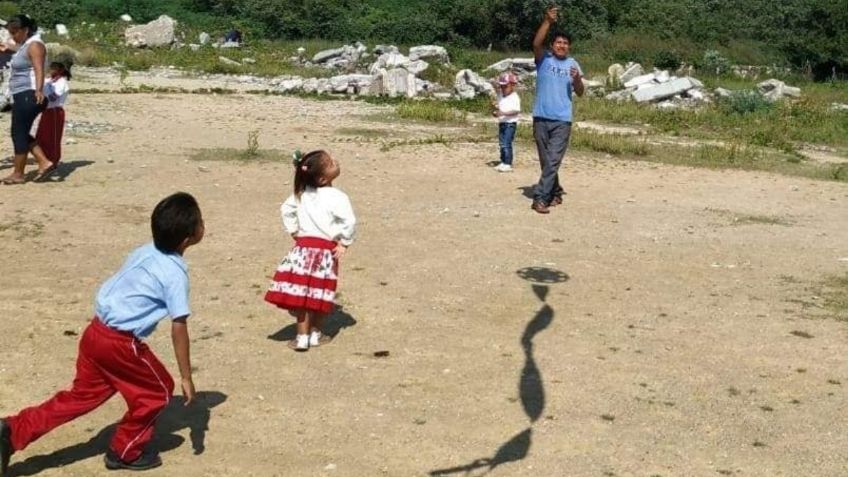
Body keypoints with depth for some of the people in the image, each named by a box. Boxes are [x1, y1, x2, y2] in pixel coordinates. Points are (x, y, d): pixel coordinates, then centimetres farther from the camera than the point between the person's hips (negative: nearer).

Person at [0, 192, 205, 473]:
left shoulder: (144, 252, 10)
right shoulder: (176, 273, -14)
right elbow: (178, 328, -14)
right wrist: (186, 377, -8)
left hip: (96, 331, 8)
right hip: (121, 342, -7)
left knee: (85, 395, 20)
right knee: (158, 390, 14)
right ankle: (125, 452, 25)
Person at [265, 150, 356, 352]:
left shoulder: (302, 193, 3)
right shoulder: (336, 197, -14)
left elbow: (286, 209, 15)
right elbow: (349, 221, -21)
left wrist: (294, 231, 19)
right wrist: (344, 243, -9)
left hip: (303, 247, 3)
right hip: (326, 250, -3)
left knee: (302, 291, 5)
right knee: (320, 293, 10)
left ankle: (302, 336, 5)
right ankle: (315, 334, 20)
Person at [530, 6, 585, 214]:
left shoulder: (573, 65, 7)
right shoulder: (544, 59, 2)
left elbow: (580, 93, 6)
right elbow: (536, 43, -19)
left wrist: (577, 79, -15)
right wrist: (548, 21, -29)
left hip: (562, 120, 0)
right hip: (541, 118, 0)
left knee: (553, 161, -10)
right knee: (546, 161, 10)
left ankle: (540, 197, -9)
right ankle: (555, 193, 26)